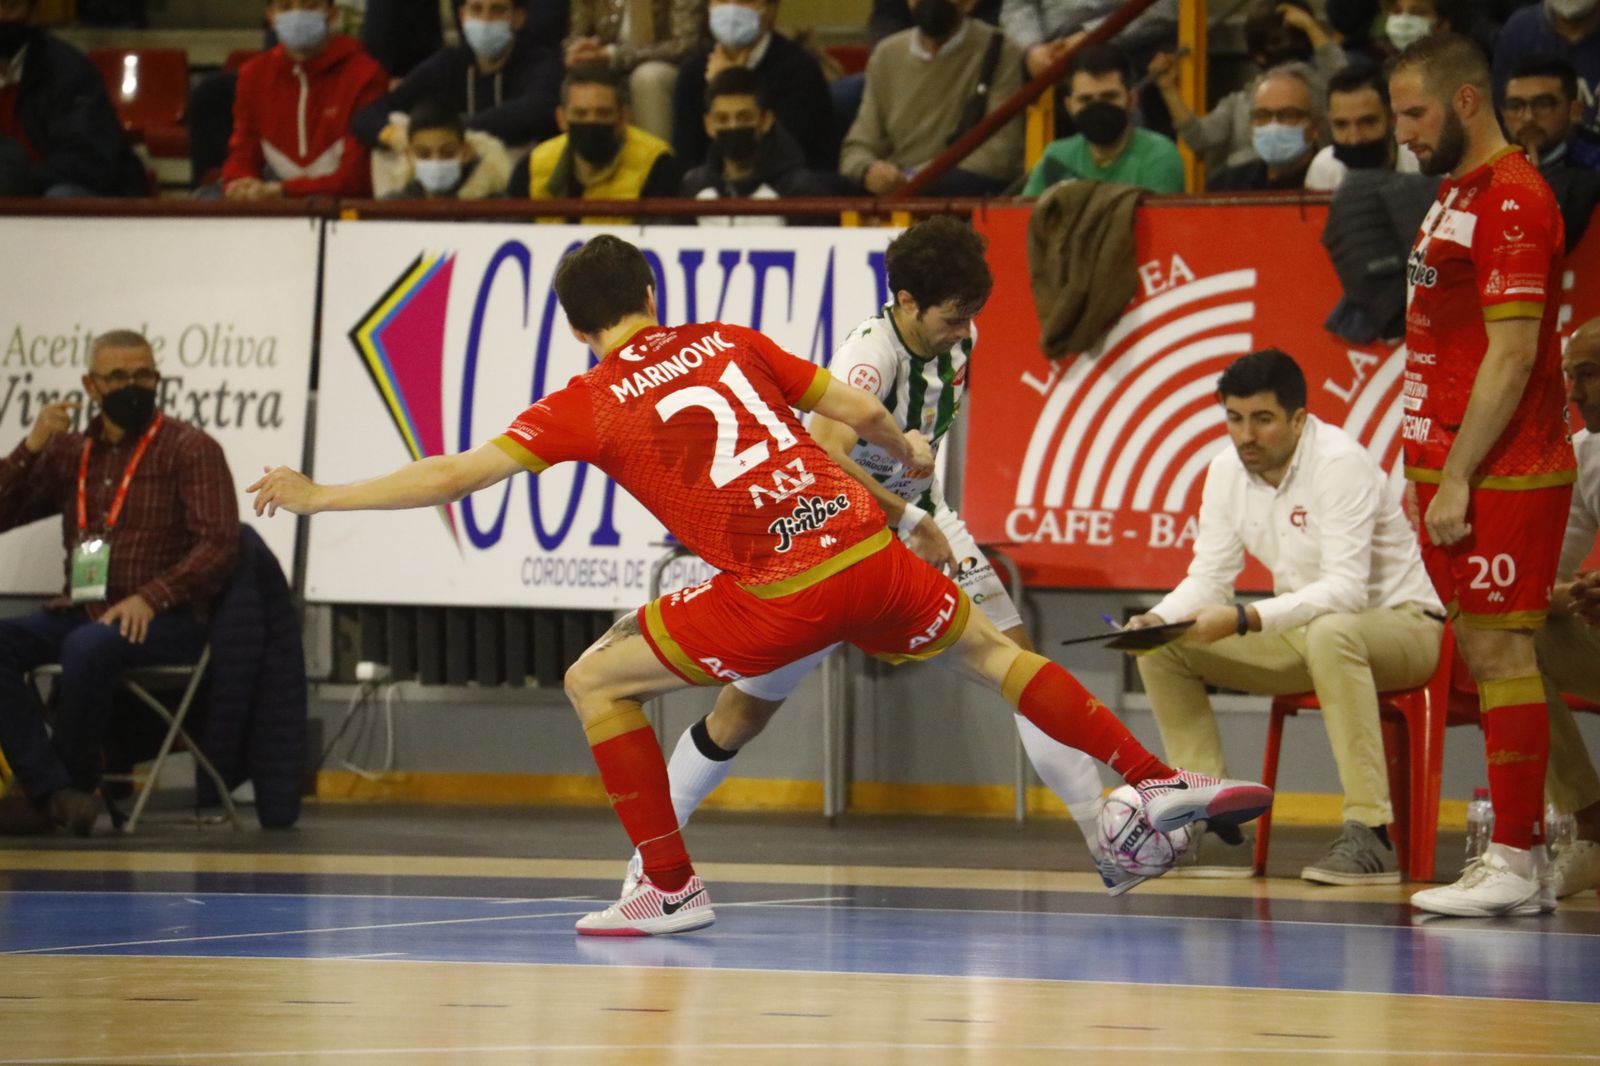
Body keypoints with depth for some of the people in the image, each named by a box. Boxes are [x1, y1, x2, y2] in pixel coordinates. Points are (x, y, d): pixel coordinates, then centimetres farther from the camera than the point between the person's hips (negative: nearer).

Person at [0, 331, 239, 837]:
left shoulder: (189, 449, 2)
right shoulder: (68, 451, 17)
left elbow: (219, 542, -8)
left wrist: (150, 598, -21)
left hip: (164, 620, -5)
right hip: (79, 612, 5)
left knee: (87, 646, -37)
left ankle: (73, 780, -17)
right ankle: (56, 792, -32)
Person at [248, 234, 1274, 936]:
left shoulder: (589, 403, 6)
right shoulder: (728, 342, 16)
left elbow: (458, 474, 1)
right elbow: (858, 410, 18)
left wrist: (322, 498, 9)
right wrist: (910, 451, 41)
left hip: (779, 591, -5)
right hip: (869, 548, 5)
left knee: (595, 682, 10)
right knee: (988, 647, 29)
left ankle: (672, 888, 8)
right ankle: (1160, 781, 26)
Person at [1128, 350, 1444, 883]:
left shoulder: (1340, 463, -24)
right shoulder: (1227, 471, -2)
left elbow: (1345, 589, -32)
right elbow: (1208, 578, 1)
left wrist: (1243, 620, -42)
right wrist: (1155, 619, -21)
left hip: (1399, 623, -7)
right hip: (1305, 633, 7)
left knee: (1330, 633, -41)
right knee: (1162, 649, -6)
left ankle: (1369, 832, -38)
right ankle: (1216, 829, -3)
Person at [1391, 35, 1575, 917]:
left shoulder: (1513, 199, -13)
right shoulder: (1455, 192, 17)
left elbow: (1513, 354, -19)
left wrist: (1458, 479, -19)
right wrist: (1427, 471, 16)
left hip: (1500, 475, -10)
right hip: (1451, 468, 10)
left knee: (1499, 649, -8)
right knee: (1483, 654, 9)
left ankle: (1515, 866, -7)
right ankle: (1522, 846, 13)